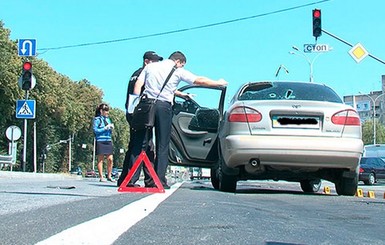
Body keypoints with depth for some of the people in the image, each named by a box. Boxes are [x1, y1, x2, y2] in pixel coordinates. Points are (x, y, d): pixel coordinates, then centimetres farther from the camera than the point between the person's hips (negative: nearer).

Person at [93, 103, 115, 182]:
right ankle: (101, 177, 2)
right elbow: (95, 130, -9)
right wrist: (105, 128, -12)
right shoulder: (97, 119, -2)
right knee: (100, 159, -1)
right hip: (100, 141, -6)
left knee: (110, 159, 1)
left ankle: (109, 176, 10)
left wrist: (111, 128, 2)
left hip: (108, 141, 6)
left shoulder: (108, 119, 17)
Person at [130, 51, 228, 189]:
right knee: (162, 146, 3)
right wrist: (218, 83, 21)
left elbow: (138, 85, 8)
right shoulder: (178, 71, 8)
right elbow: (200, 81, 9)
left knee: (139, 142, 4)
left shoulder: (150, 66, 17)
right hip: (163, 106, -3)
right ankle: (160, 180, -1)